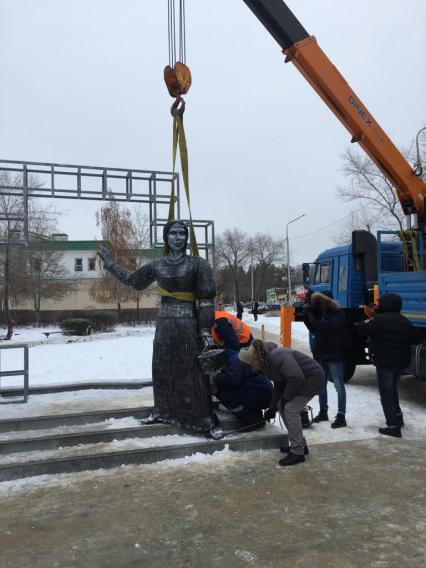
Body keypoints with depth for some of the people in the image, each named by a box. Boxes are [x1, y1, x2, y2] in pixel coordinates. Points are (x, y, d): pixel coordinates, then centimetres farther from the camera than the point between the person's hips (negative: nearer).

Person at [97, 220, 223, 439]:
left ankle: (206, 421, 3)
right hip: (164, 325, 4)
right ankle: (163, 411, 29)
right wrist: (109, 264, 30)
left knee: (194, 373, -4)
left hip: (188, 325, -4)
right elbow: (133, 279, 23)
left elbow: (206, 298, -7)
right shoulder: (156, 265, 7)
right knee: (162, 370, 12)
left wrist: (205, 330, -12)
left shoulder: (197, 264, -5)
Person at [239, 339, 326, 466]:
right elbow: (278, 385, 10)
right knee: (282, 406, 8)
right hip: (302, 379, 10)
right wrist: (272, 407, 3)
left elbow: (296, 377, -36)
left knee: (290, 408, -16)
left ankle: (298, 452, -6)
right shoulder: (265, 365, 1)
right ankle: (300, 445, 19)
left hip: (313, 377, -10)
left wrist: (286, 398, -22)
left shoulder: (277, 356, -30)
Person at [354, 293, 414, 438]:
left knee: (386, 394, -1)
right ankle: (398, 416, 40)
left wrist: (356, 325, 6)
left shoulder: (381, 319, -17)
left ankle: (393, 426, -2)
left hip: (385, 362, -8)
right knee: (393, 390, 27)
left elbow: (365, 329, -14)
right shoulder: (405, 322, 9)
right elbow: (411, 338, 17)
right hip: (401, 361, 8)